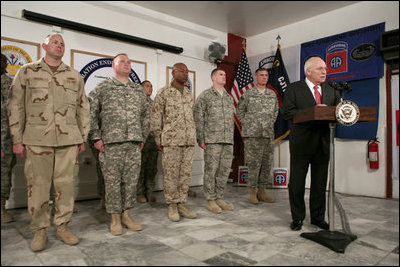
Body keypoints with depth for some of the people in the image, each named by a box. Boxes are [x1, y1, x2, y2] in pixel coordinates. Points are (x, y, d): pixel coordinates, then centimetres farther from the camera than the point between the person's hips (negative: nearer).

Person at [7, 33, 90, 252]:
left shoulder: (75, 76, 13)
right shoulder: (27, 72, 9)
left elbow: (83, 109, 14)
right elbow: (15, 107, 7)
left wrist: (83, 138, 9)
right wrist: (17, 140, 1)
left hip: (68, 139, 1)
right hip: (37, 139, -1)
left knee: (65, 184, 4)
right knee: (38, 185, 2)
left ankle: (62, 226, 18)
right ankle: (39, 231, 17)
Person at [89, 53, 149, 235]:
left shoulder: (139, 89, 16)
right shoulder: (102, 87, 4)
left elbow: (145, 115, 20)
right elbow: (91, 113, 0)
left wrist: (143, 137, 13)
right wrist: (96, 138, -5)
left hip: (134, 143, 4)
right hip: (111, 143, -4)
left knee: (131, 180, 6)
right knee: (112, 181, 1)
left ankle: (126, 215, 20)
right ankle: (115, 218, 15)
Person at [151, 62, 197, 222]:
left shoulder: (189, 94, 16)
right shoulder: (163, 93, 0)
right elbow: (155, 117, -1)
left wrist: (193, 137, 15)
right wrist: (158, 139, -4)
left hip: (189, 141, 5)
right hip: (171, 140, -5)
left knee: (186, 173, 7)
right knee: (171, 174, 0)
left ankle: (181, 204, 17)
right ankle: (172, 206, 12)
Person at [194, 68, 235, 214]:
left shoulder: (229, 97, 20)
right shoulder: (205, 95, 2)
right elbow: (198, 119, -3)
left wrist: (232, 139, 15)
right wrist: (200, 139, -9)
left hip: (228, 141, 6)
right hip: (212, 140, -5)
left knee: (225, 170, 7)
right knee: (211, 170, -2)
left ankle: (219, 197, 19)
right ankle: (210, 200, 10)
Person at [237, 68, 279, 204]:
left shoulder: (272, 94, 14)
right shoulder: (248, 94, 3)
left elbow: (276, 110, 23)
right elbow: (240, 110, 8)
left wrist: (271, 123, 12)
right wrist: (246, 124, 2)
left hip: (269, 134, 5)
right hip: (252, 134, -4)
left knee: (267, 163, 6)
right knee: (253, 163, -5)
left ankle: (262, 191, 17)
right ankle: (253, 192, 6)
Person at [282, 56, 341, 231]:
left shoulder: (330, 91, 15)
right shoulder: (294, 89, -1)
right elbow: (287, 113, -12)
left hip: (323, 143, 5)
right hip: (302, 143, -4)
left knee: (320, 183, 12)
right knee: (297, 183, 5)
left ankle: (318, 217, 27)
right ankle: (297, 218, 21)